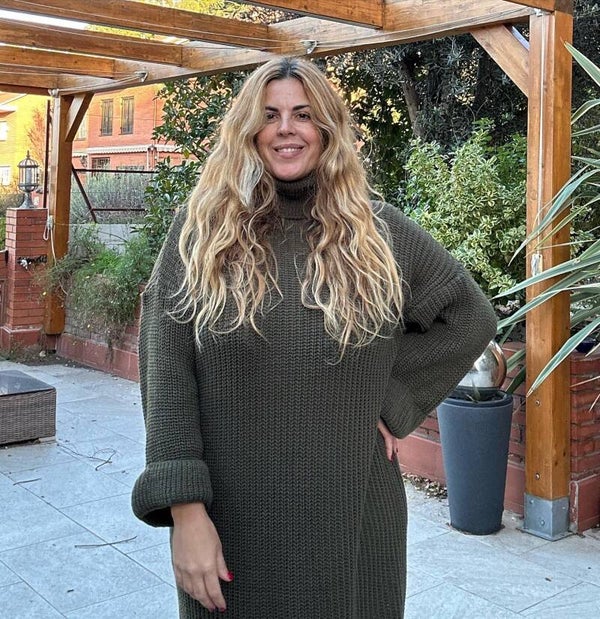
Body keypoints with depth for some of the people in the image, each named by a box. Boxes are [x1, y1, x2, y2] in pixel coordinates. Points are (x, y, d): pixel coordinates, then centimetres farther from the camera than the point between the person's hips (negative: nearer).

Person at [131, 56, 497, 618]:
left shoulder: (378, 233, 1)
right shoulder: (201, 228, -2)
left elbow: (471, 318, 10)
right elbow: (166, 375, -6)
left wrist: (392, 401, 0)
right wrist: (184, 510, -13)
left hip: (352, 518, 1)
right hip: (228, 517, -1)